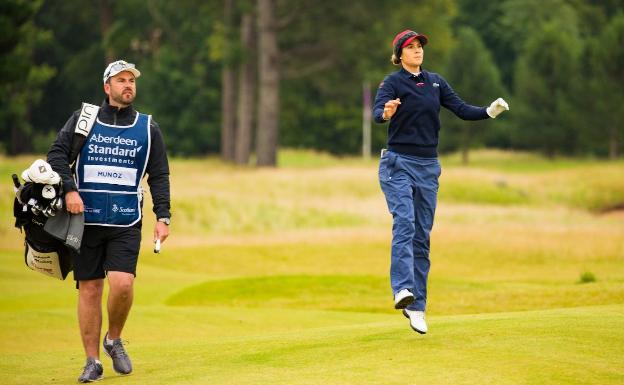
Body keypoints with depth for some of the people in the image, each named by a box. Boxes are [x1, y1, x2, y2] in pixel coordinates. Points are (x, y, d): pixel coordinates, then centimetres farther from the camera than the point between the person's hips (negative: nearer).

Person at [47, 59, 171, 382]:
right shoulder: (83, 119, 7)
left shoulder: (148, 128, 11)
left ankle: (114, 340, 8)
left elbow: (159, 176, 11)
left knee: (122, 283, -17)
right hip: (86, 219, 0)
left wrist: (162, 217, 0)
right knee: (89, 289, -1)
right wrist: (69, 189, -15)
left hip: (126, 222, 0)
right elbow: (56, 154, 0)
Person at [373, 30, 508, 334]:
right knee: (405, 223, -23)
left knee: (422, 235, 4)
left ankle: (417, 308, 5)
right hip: (398, 163, -5)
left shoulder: (435, 81, 12)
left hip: (428, 166, 5)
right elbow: (377, 112, -22)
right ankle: (403, 290, -36)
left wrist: (489, 112, -12)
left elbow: (461, 109, 6)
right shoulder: (392, 82, -4)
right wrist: (386, 113, -45)